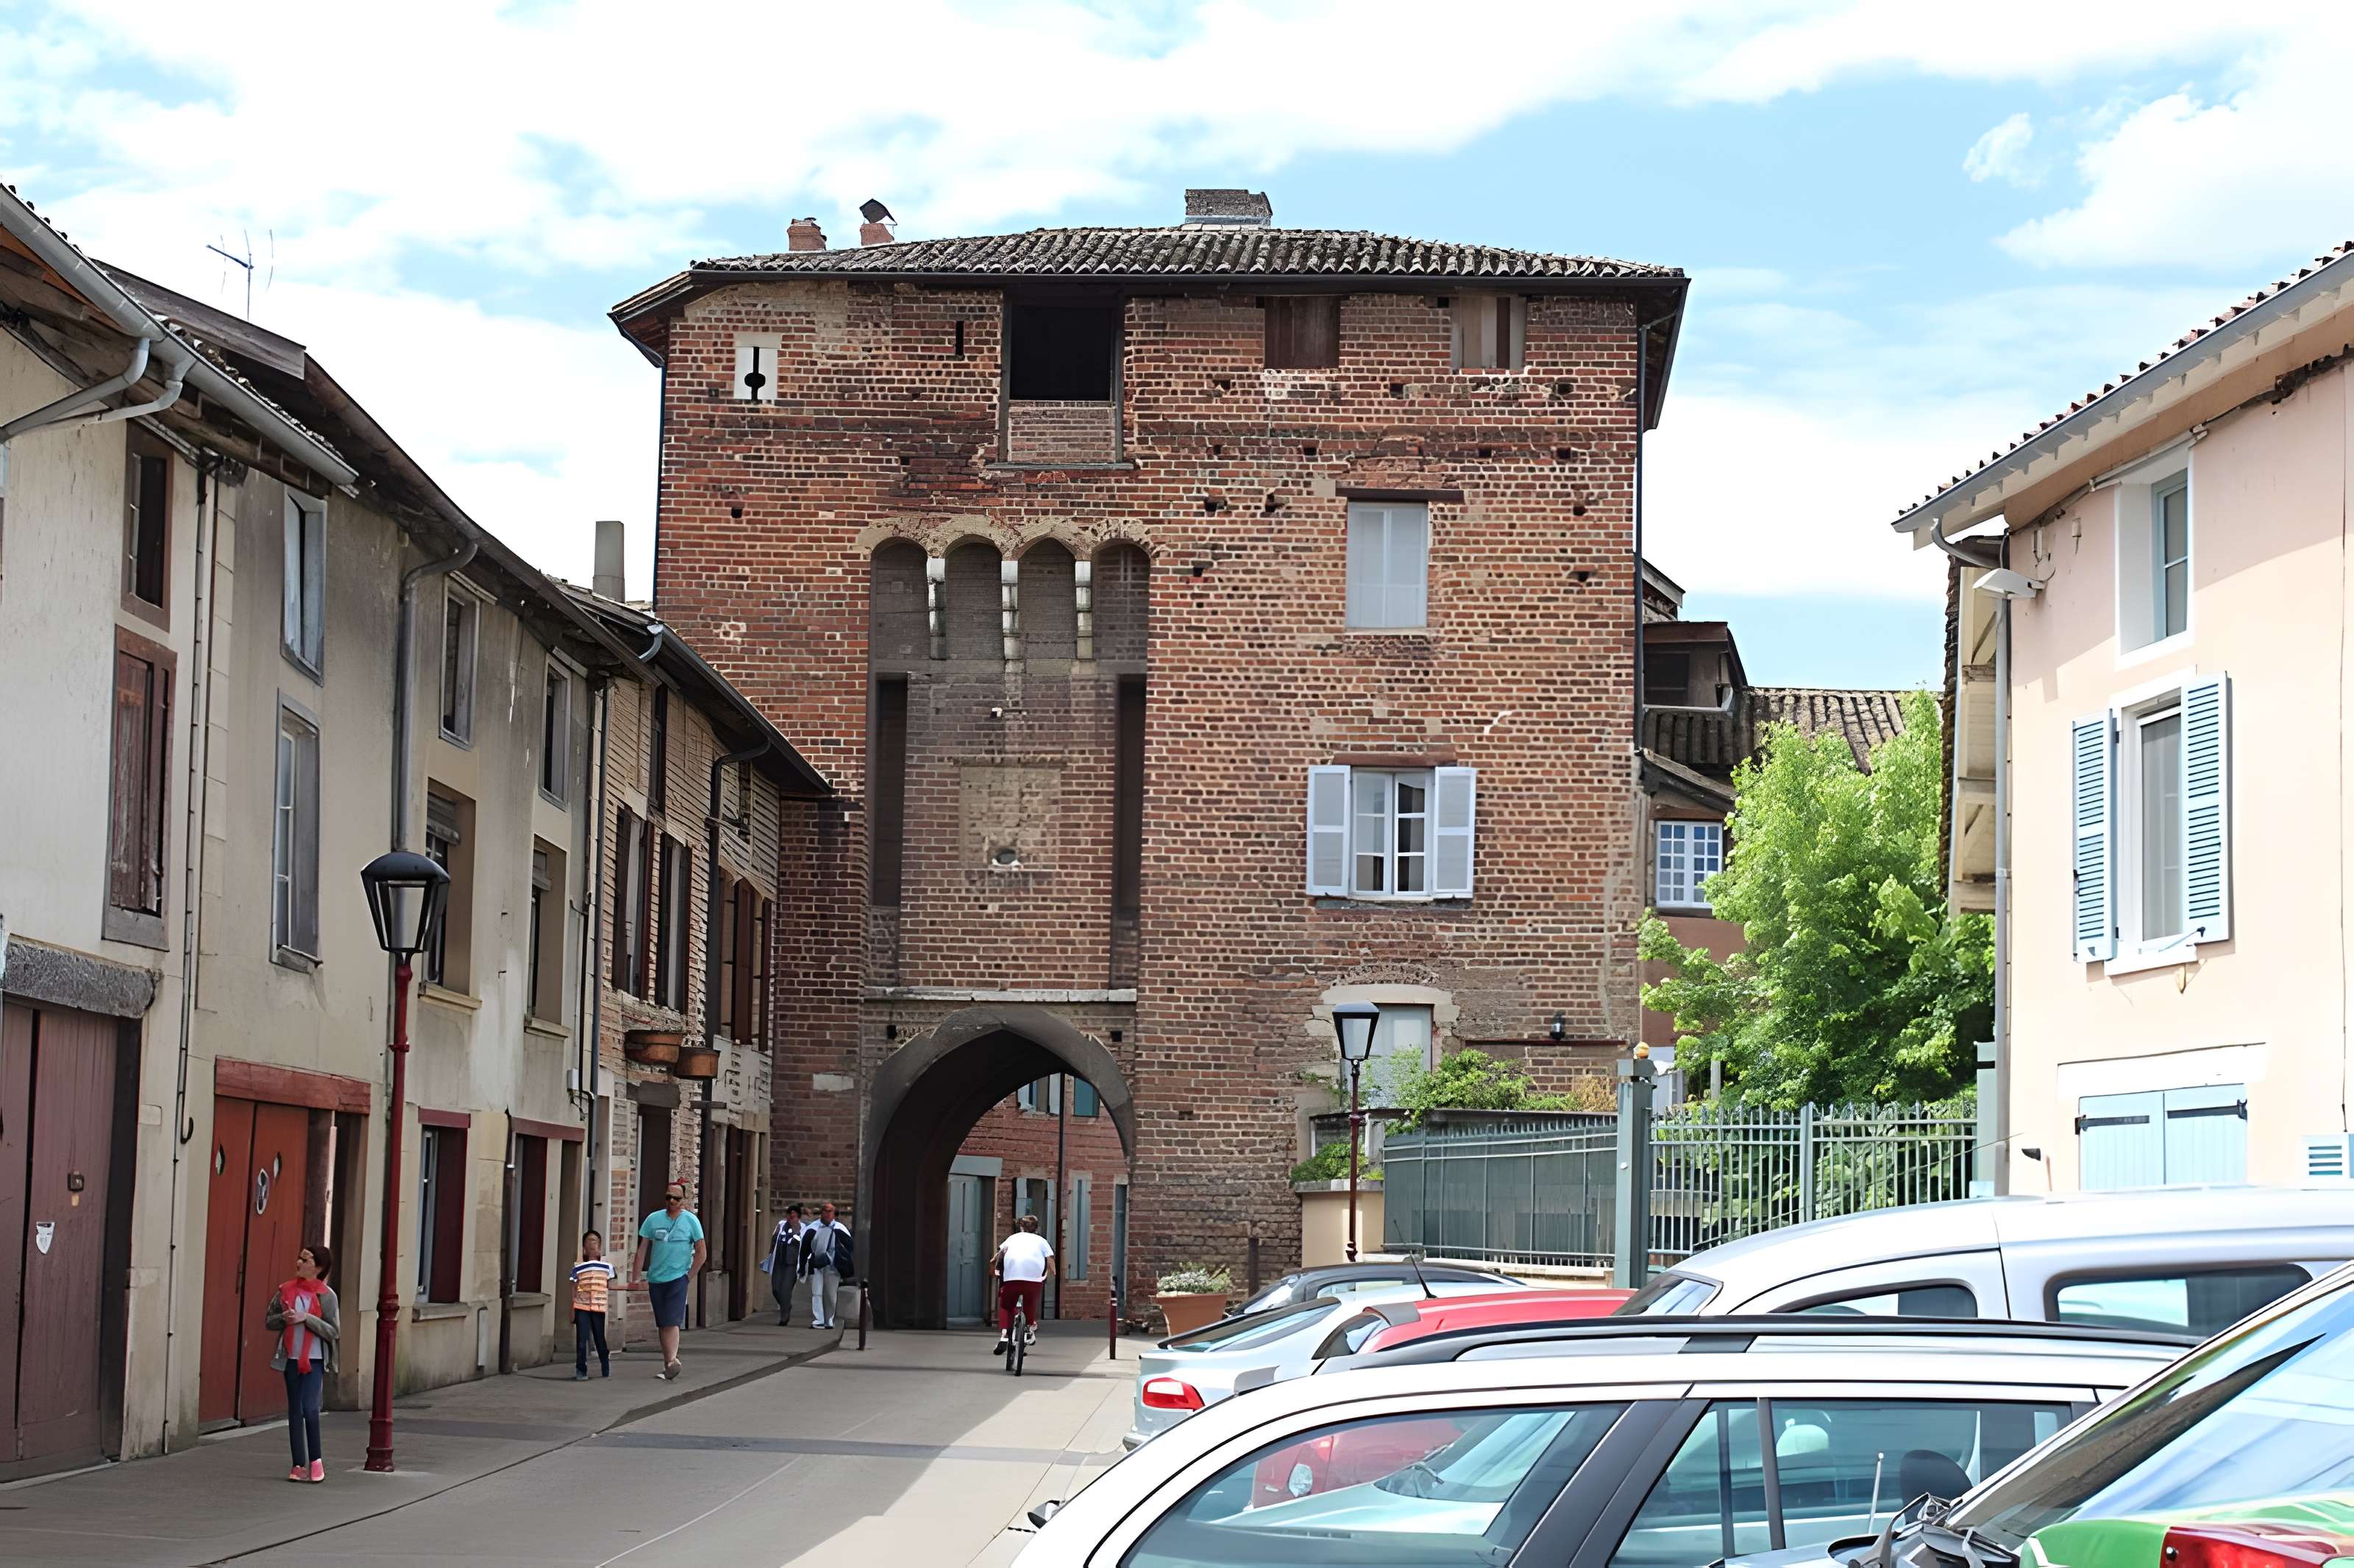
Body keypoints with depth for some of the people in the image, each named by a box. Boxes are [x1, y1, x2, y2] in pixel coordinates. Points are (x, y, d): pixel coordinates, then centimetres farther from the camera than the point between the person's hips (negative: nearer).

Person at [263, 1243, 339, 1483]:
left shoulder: (326, 1295, -4)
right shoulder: (286, 1290, 6)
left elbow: (334, 1332, -7)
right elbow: (269, 1321, 12)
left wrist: (306, 1318, -18)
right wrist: (284, 1318, -10)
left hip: (314, 1360, -4)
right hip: (291, 1358, 4)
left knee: (309, 1408, -14)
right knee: (295, 1411, 5)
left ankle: (316, 1460, 2)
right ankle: (299, 1465, 11)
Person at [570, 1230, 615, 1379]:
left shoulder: (607, 1267, 9)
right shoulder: (578, 1268, 7)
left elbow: (611, 1288, 12)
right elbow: (574, 1290, 7)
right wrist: (572, 1311, 3)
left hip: (600, 1308, 0)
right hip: (581, 1307, 0)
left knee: (601, 1339, 3)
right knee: (582, 1340, -4)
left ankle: (607, 1371, 13)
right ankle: (581, 1371, 0)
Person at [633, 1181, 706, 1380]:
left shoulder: (691, 1221, 0)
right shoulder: (653, 1219, 6)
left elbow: (701, 1252, 3)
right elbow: (642, 1249, 9)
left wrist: (689, 1276, -2)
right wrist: (637, 1278, 4)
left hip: (678, 1278, -3)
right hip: (655, 1279, 3)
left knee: (672, 1322, -17)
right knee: (662, 1324, 7)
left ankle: (672, 1360, -25)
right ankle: (668, 1363, 14)